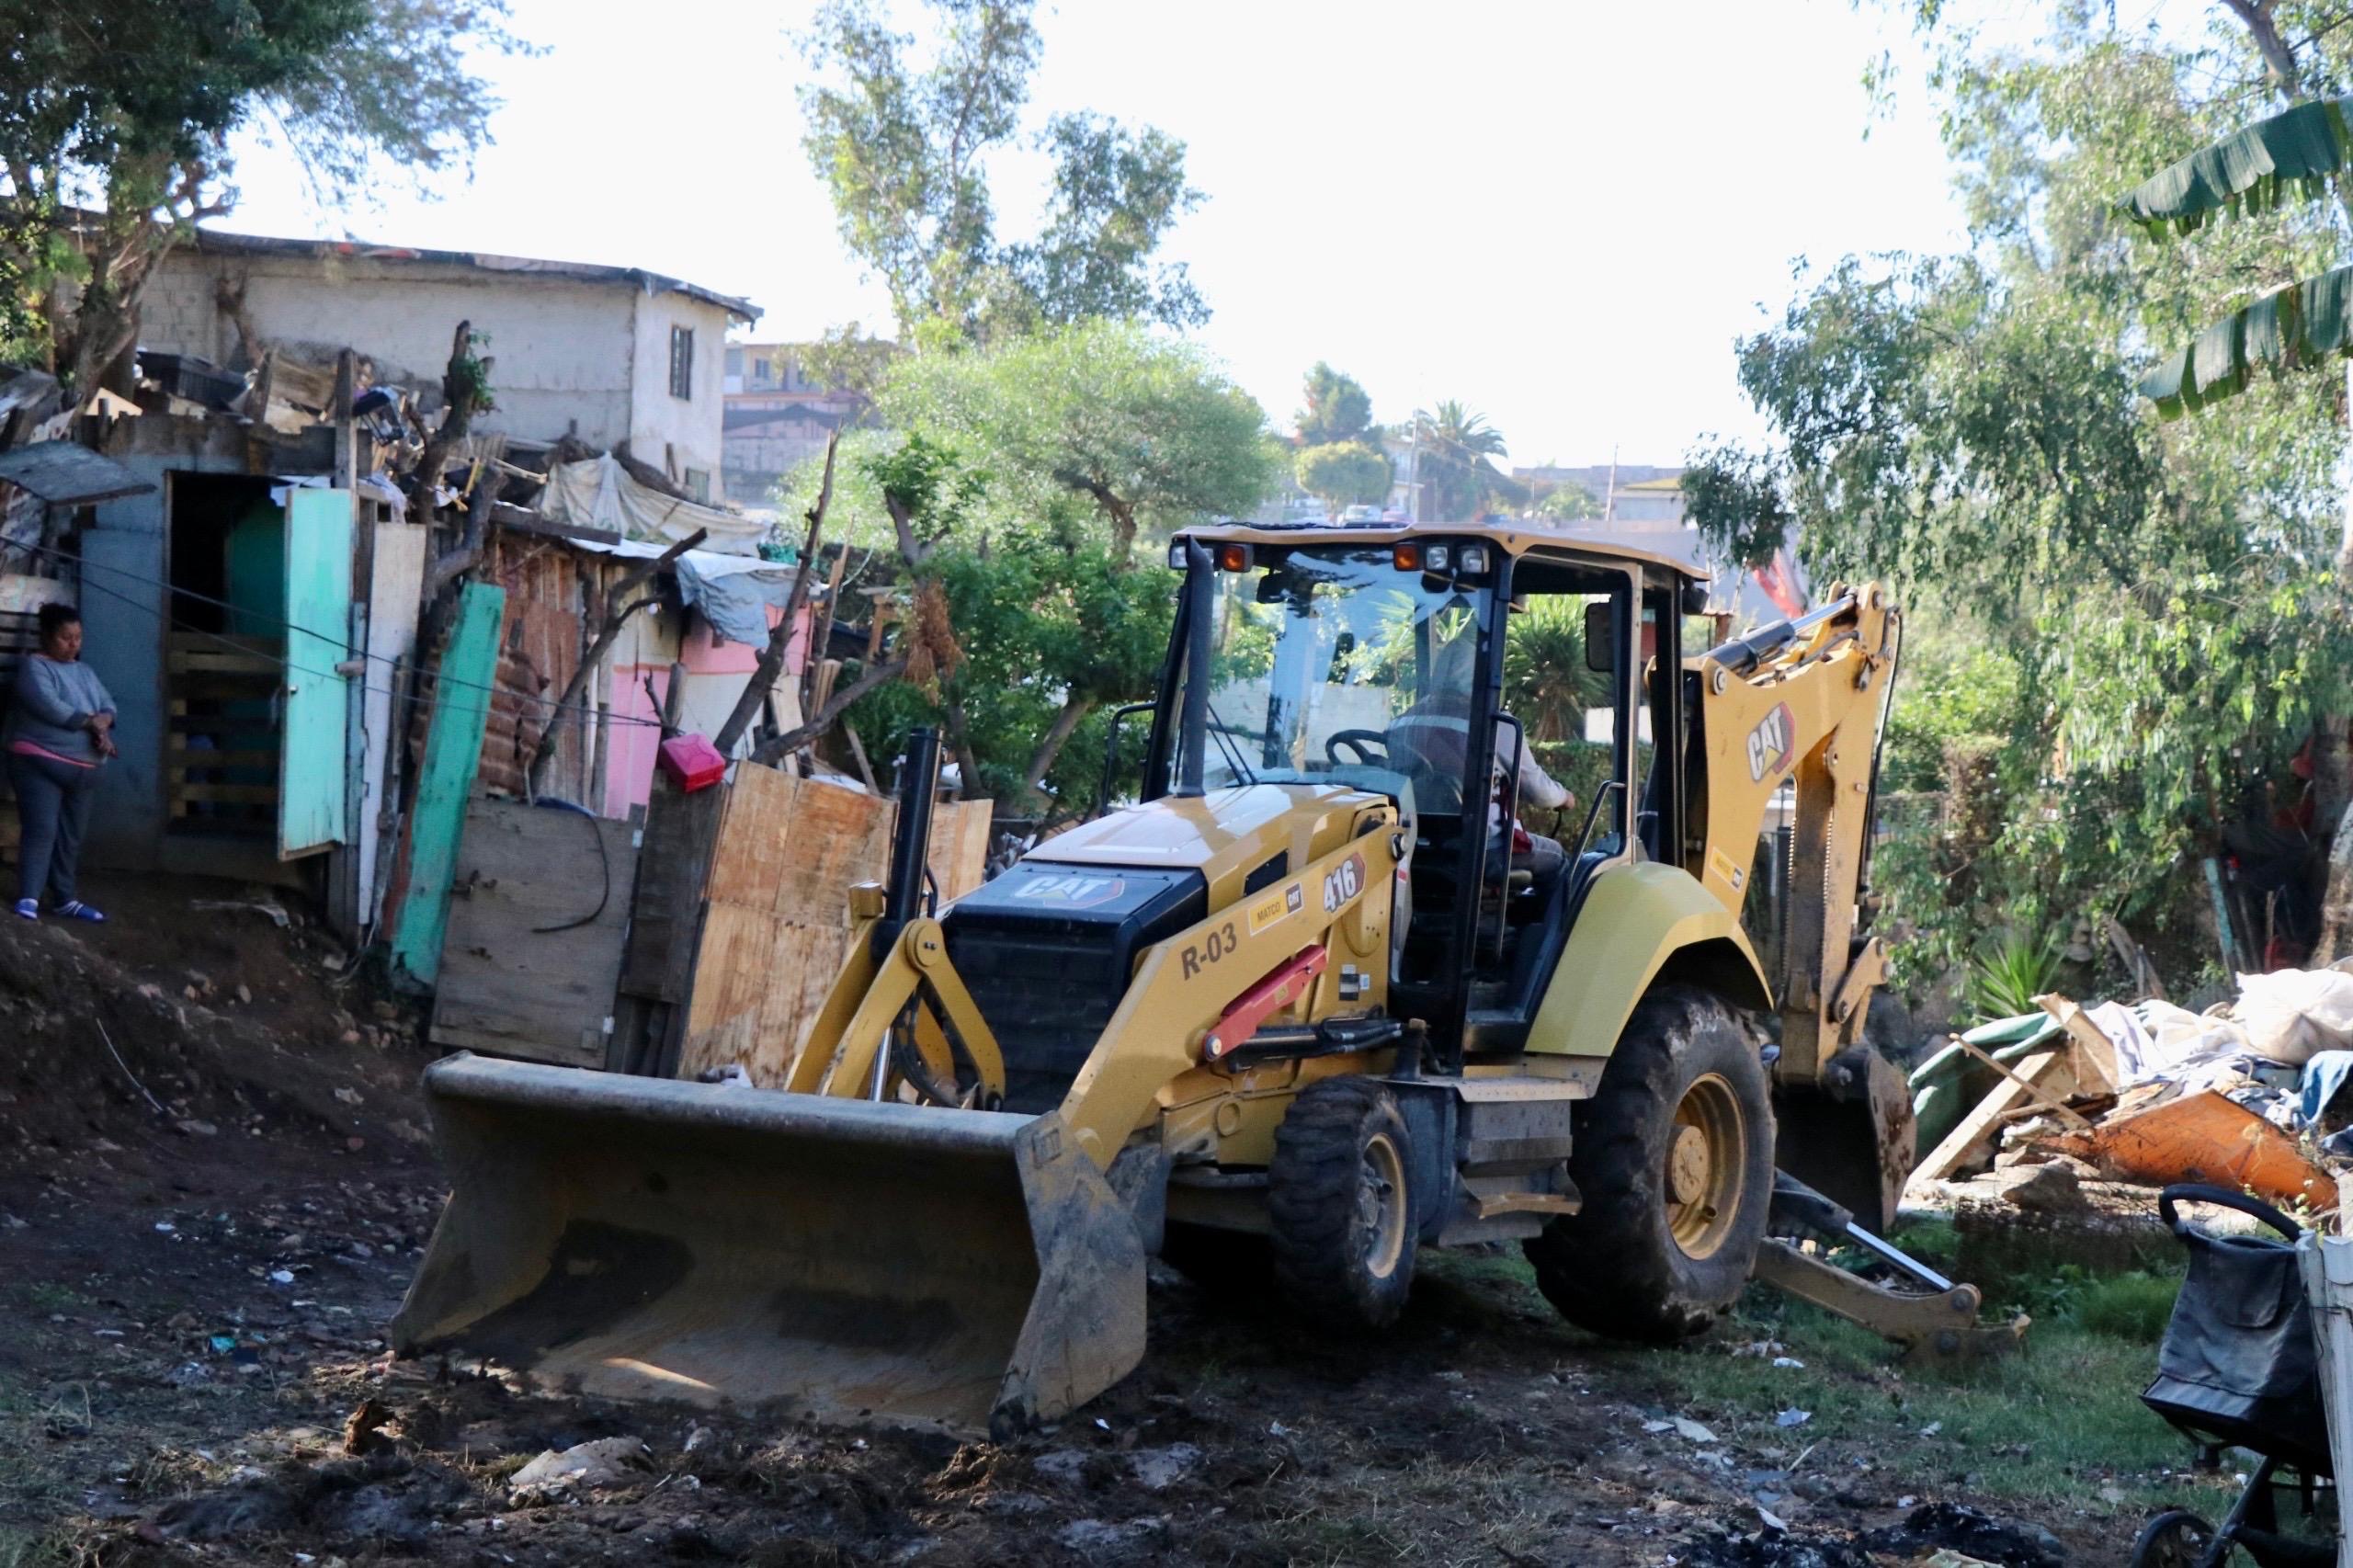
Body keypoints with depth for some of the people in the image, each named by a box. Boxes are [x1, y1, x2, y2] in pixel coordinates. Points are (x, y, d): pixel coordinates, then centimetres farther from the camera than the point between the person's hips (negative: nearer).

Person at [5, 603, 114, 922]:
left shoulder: (85, 672, 18)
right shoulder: (34, 666, -5)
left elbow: (108, 705, 11)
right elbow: (49, 707, -19)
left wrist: (103, 722, -12)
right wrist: (91, 722, -12)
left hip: (83, 769, 7)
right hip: (40, 764, -7)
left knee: (70, 837, 11)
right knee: (41, 831, -16)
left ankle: (65, 900, 18)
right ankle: (28, 900, -21)